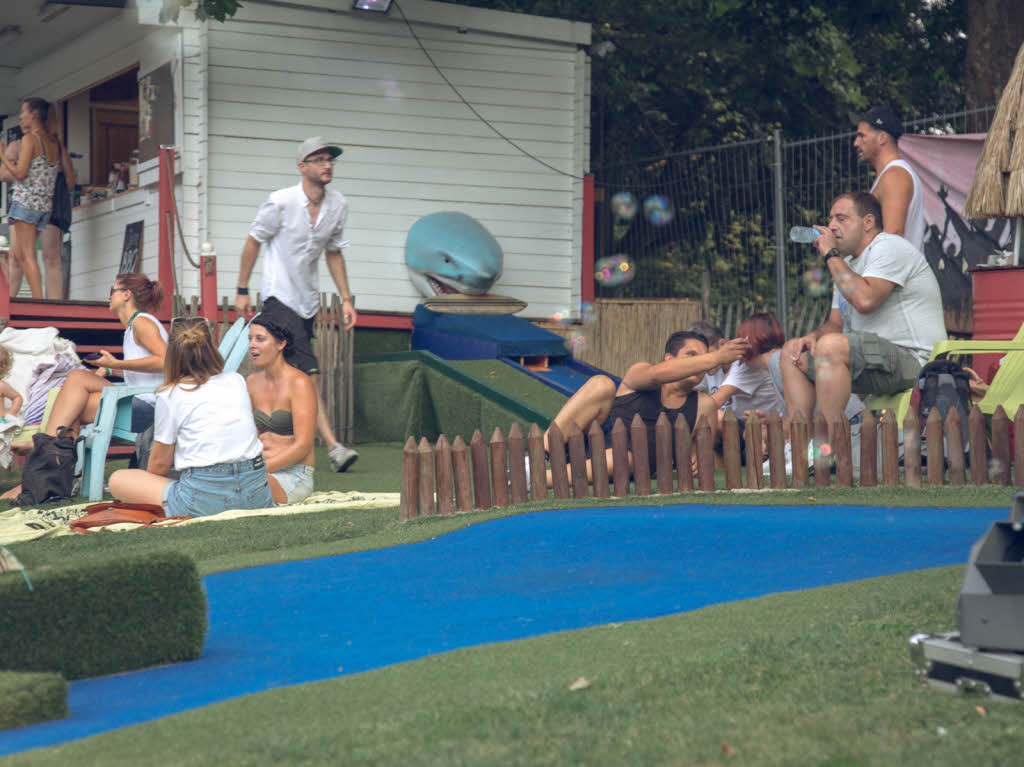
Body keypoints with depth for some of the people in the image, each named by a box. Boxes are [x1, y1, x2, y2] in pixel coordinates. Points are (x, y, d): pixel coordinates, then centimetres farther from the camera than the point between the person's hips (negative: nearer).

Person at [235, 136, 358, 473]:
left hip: (307, 299, 6)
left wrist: (346, 298, 10)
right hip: (278, 294, -6)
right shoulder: (281, 202, -14)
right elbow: (253, 242, -2)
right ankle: (332, 446, -24)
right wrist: (242, 291, 0)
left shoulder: (338, 205, 2)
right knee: (308, 372, -18)